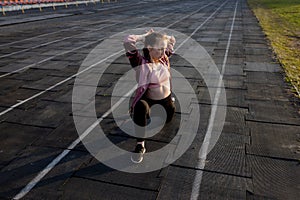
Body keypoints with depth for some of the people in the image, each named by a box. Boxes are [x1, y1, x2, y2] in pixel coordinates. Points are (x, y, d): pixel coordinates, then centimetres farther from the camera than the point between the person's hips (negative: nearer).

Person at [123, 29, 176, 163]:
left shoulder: (164, 57, -8)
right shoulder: (141, 62, -24)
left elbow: (172, 40, 9)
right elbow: (127, 41, -37)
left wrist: (159, 37, -7)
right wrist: (145, 36, -23)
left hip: (166, 97, 6)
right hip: (147, 98, -6)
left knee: (169, 119, 30)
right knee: (141, 108, -42)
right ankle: (140, 145, -28)